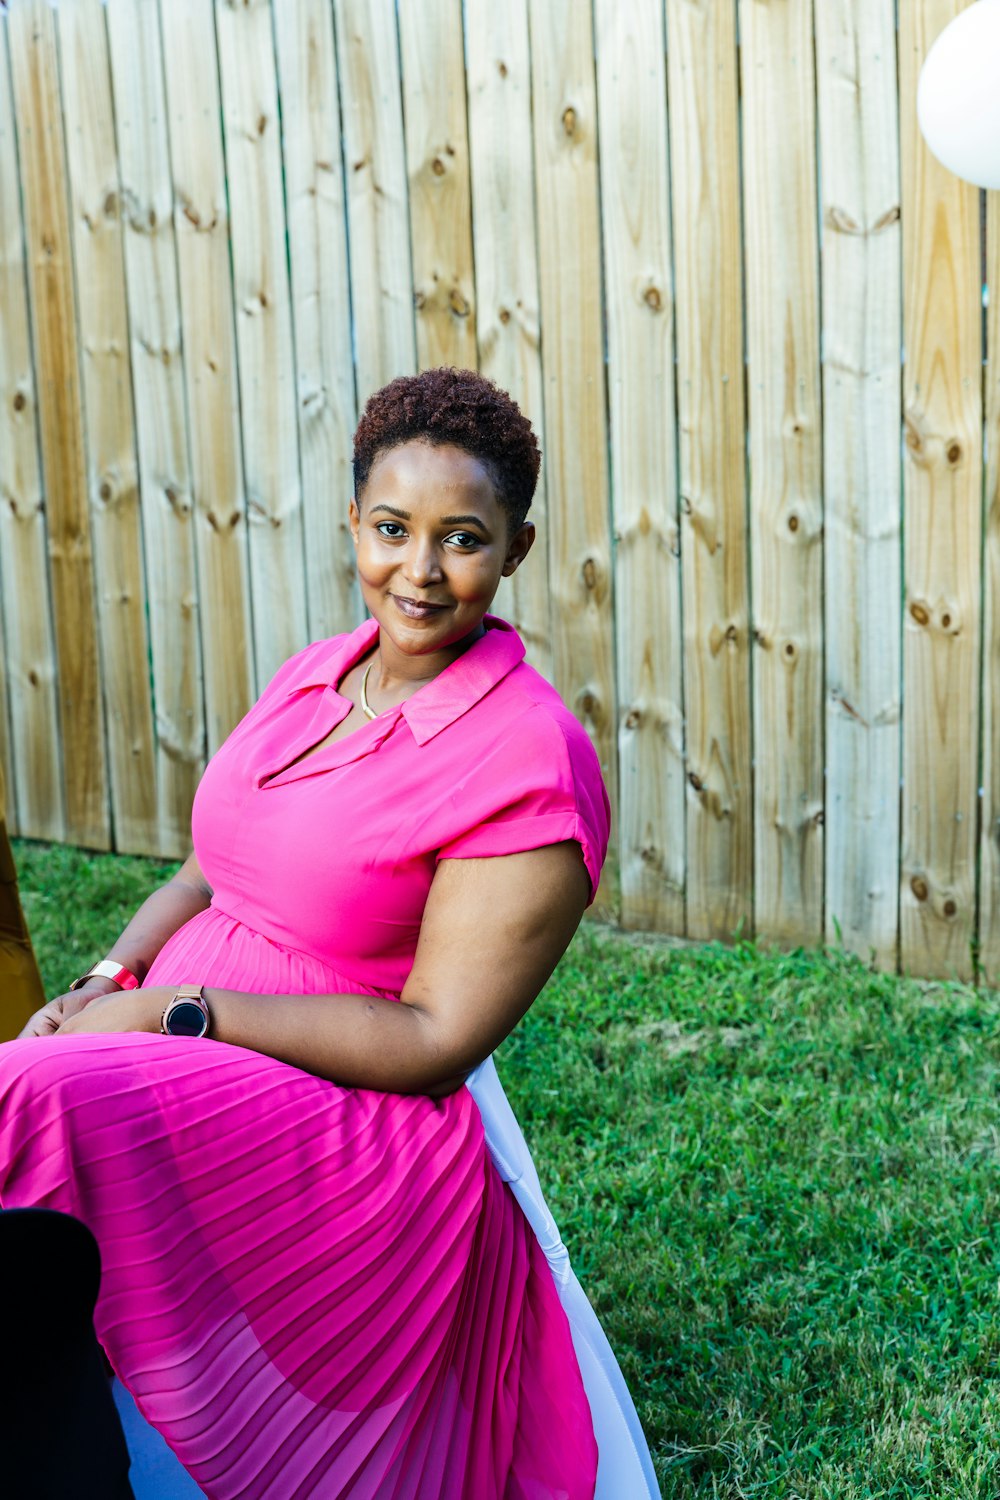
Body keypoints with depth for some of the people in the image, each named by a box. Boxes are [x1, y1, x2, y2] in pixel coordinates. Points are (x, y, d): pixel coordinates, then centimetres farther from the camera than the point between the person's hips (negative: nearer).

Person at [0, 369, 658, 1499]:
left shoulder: (530, 761, -14)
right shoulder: (314, 677, 9)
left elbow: (436, 1041, -17)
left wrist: (177, 1010, -18)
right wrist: (112, 977, -3)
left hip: (361, 1119, -7)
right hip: (182, 1054, 7)